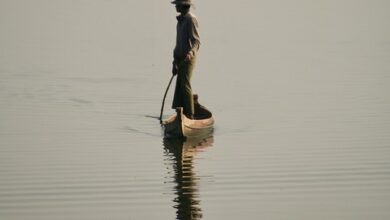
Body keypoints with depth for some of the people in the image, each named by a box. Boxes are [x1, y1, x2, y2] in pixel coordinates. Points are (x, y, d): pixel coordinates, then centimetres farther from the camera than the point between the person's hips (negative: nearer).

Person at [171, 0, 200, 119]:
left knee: (185, 85, -10)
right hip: (181, 58, 9)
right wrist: (175, 61, 20)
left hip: (188, 57, -9)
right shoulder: (181, 20, 16)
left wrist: (191, 52, -36)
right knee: (179, 86, 7)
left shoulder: (191, 19, -12)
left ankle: (189, 115, -7)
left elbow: (196, 41, -18)